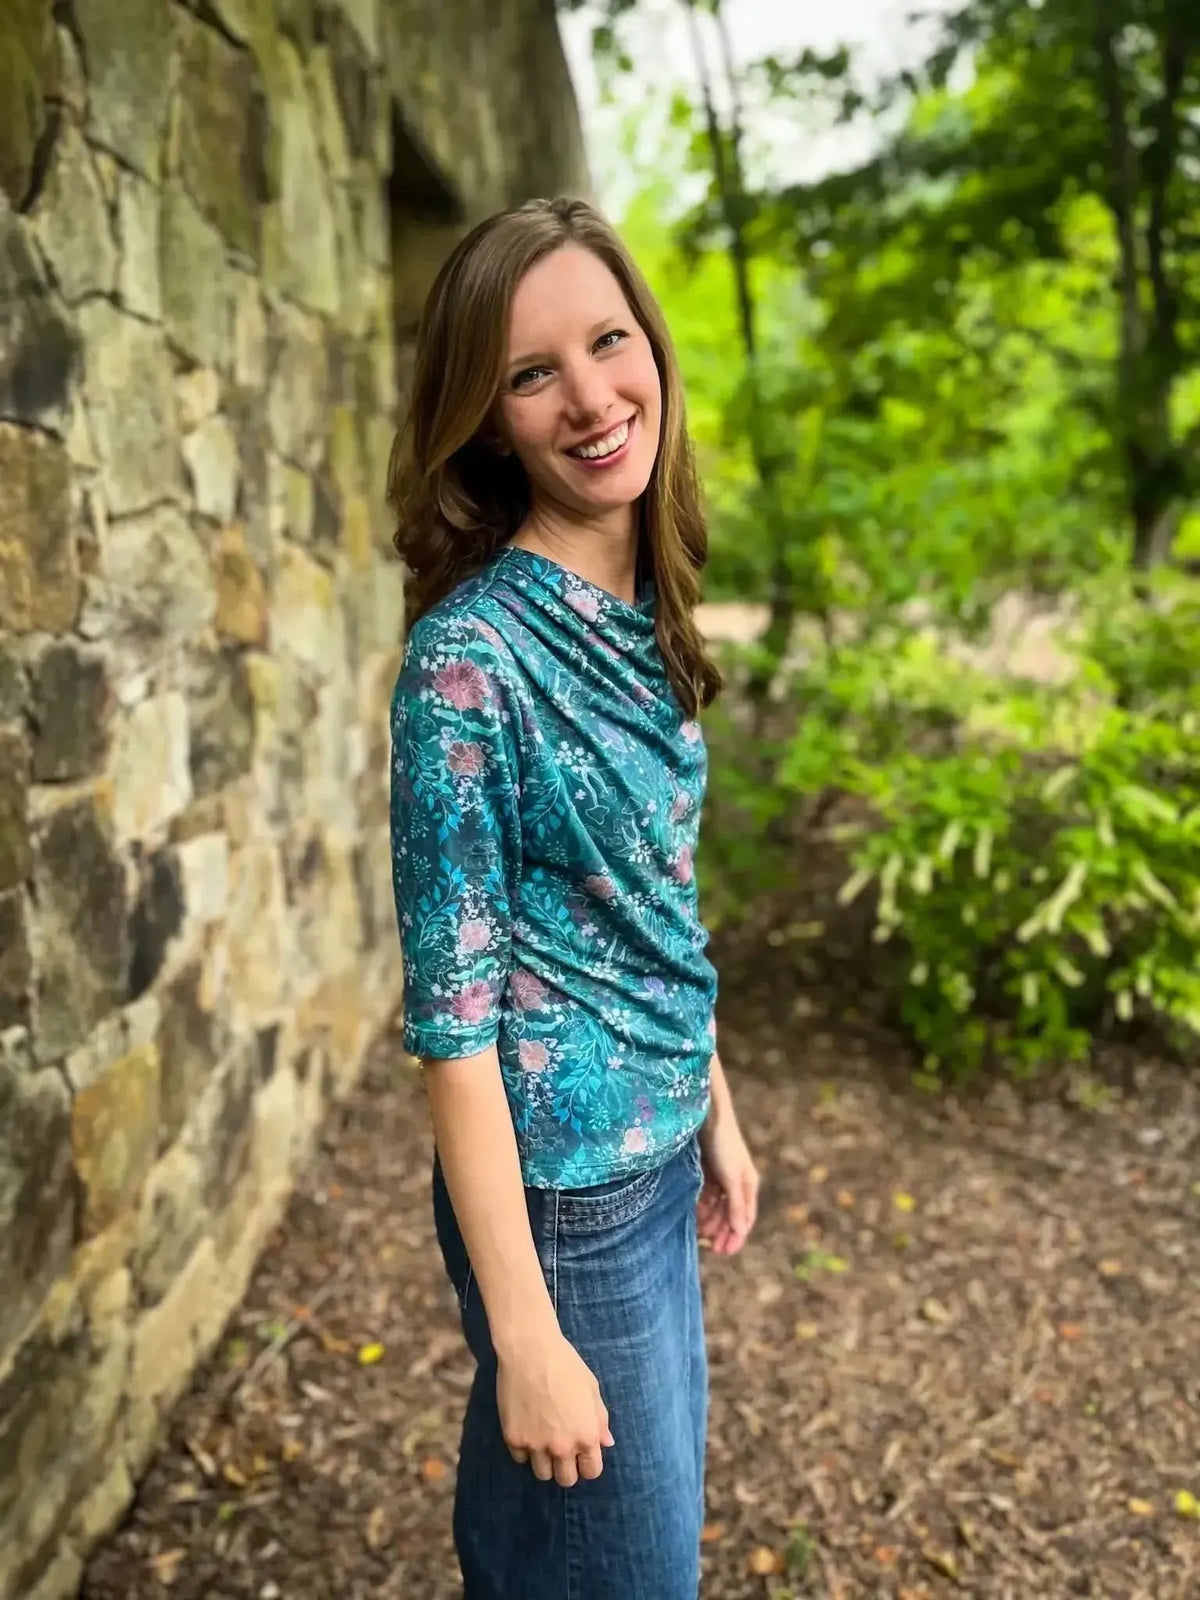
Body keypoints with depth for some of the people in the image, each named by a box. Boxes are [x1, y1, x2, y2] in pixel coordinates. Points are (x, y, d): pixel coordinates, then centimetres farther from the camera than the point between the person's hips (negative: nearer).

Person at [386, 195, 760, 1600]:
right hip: (559, 1189, -6)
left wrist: (716, 1113, 15)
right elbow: (450, 1009, -21)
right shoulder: (472, 654, -22)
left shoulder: (643, 620, 1)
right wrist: (524, 1331, -18)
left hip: (655, 1157, 7)